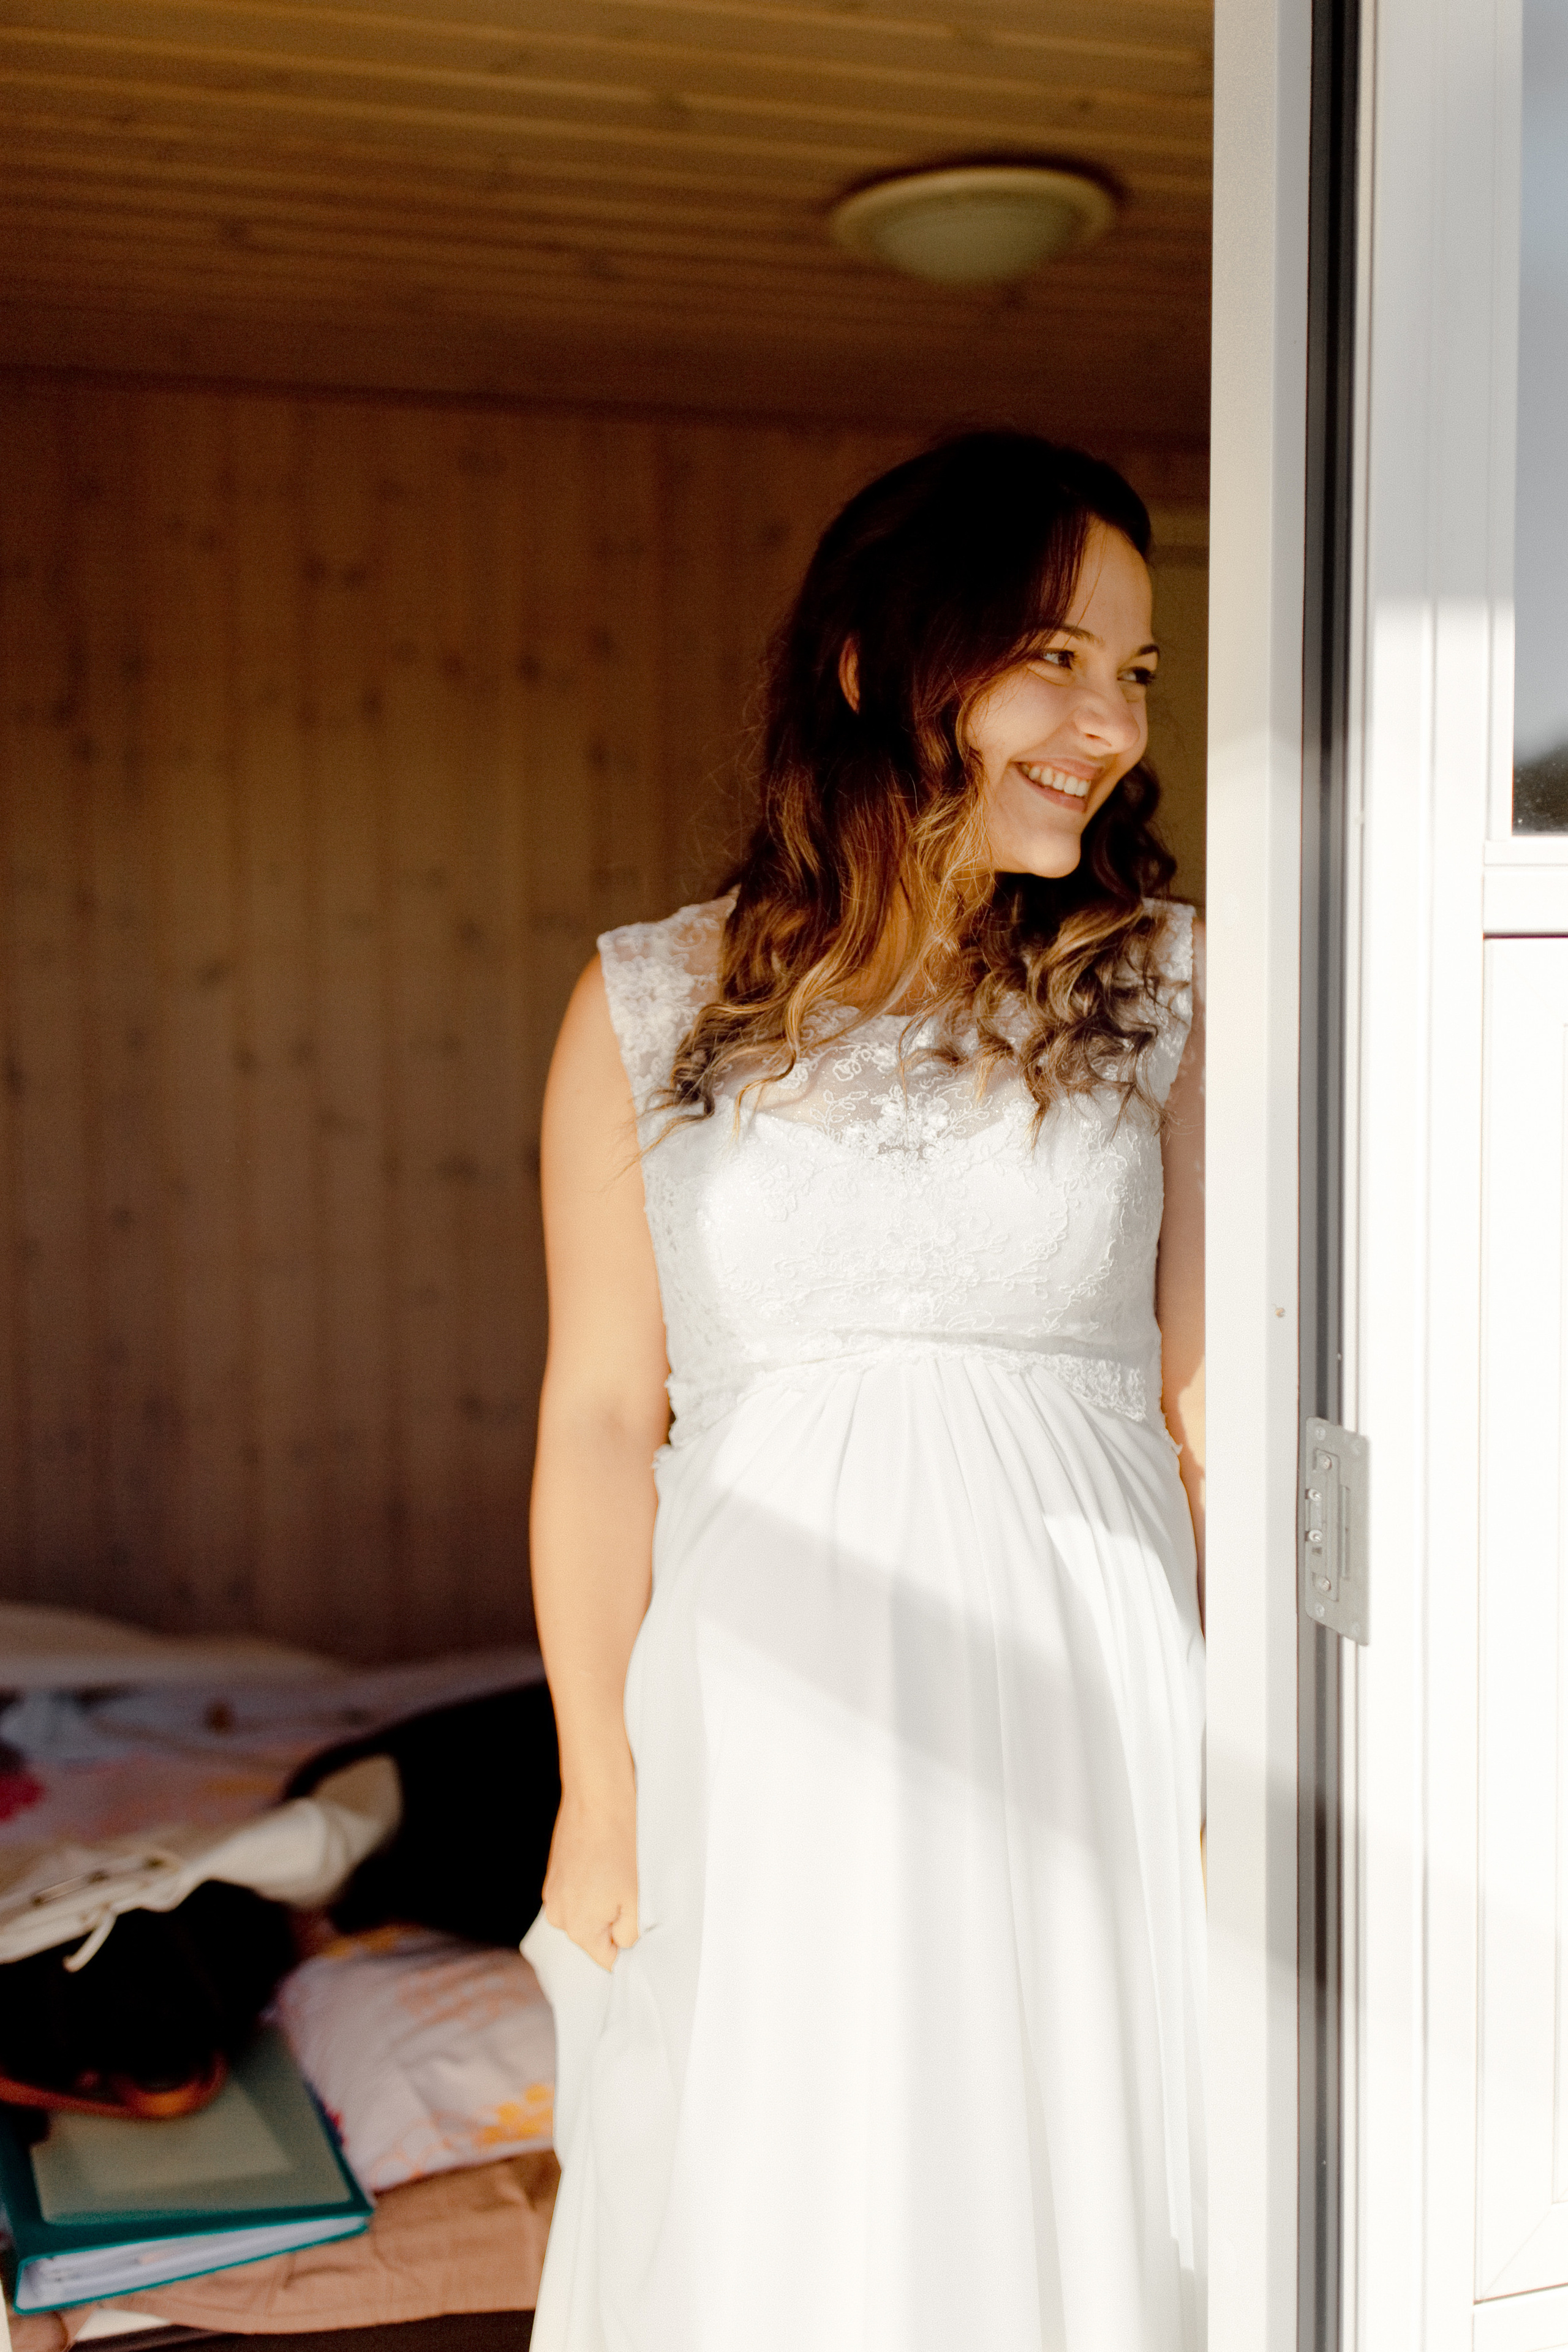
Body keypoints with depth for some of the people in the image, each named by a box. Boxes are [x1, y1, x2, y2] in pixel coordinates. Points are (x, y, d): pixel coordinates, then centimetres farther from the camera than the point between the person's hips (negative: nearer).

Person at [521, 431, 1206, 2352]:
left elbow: (1220, 1399, 0)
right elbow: (602, 1417, 2)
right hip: (767, 1735, 0)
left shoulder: (1165, 991, 1)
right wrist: (600, 1791, 2)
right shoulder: (649, 1009, 1)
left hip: (1076, 1700, 0)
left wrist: (1248, 1761, -3)